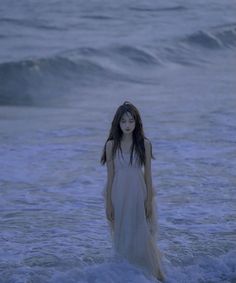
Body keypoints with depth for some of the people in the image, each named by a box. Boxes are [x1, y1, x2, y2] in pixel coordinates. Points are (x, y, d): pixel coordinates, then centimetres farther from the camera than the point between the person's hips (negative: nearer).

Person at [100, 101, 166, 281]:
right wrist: (108, 203, -2)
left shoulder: (144, 144, -5)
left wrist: (149, 200, -2)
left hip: (138, 194, -1)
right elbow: (110, 175, -1)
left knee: (141, 236, 1)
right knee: (122, 236, 8)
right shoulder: (111, 145, -4)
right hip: (119, 195, 1)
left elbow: (148, 174, -1)